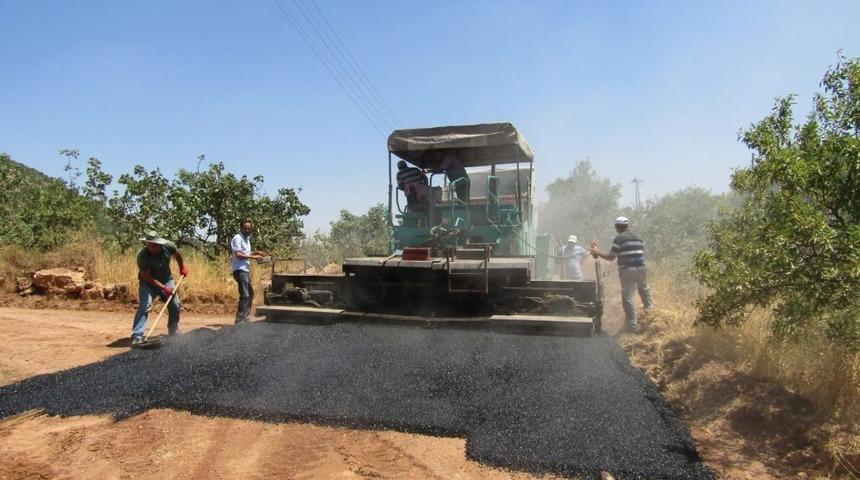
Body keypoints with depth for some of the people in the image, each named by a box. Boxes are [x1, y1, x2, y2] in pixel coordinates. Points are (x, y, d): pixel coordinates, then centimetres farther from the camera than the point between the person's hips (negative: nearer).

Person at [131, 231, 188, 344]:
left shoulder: (169, 246, -21)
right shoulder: (143, 256, -31)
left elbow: (177, 254, 4)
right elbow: (146, 276, -26)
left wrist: (182, 266, 14)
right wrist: (163, 287, -29)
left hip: (167, 280, 5)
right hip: (148, 283, -4)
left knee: (175, 305, 8)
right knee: (144, 306, -23)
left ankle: (174, 331, 29)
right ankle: (137, 336, -23)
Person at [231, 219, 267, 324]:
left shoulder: (246, 238, 18)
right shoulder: (237, 238, -11)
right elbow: (239, 255, -19)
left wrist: (255, 252, 9)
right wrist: (253, 257, -21)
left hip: (246, 270, 10)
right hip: (240, 270, -10)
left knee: (250, 294, 20)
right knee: (245, 295, -14)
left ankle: (246, 317, 30)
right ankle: (240, 321, -11)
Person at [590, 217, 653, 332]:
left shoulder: (618, 238, -6)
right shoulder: (638, 237, 13)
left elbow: (611, 257, -7)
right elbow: (642, 253, 15)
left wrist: (597, 252, 3)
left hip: (627, 270, -6)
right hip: (640, 268, 6)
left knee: (627, 297, -1)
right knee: (644, 289, 30)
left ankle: (632, 324, -2)